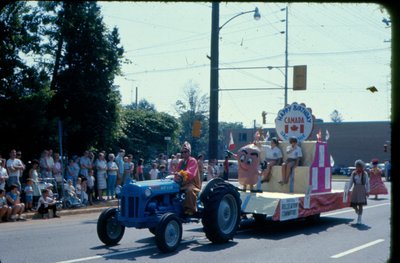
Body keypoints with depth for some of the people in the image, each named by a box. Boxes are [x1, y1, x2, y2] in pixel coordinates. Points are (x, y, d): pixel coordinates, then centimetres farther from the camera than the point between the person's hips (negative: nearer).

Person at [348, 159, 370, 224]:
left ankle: (359, 219, 5)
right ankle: (357, 211, 34)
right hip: (355, 189, 2)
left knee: (360, 205, -3)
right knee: (353, 204, -1)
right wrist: (348, 190, 4)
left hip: (362, 190, -2)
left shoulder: (365, 174, -1)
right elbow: (350, 182, 9)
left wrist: (367, 191, -3)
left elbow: (367, 183, 1)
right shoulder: (353, 173, 4)